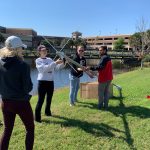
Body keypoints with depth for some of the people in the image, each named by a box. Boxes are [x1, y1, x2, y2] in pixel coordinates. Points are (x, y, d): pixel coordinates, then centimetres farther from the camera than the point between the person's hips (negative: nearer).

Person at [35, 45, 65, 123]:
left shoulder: (49, 59, 9)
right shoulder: (38, 60, -7)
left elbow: (57, 67, 1)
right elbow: (45, 68, -23)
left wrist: (63, 63, -18)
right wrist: (55, 63, -29)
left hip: (51, 81, 6)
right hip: (42, 82, -6)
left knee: (49, 98, 18)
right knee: (41, 100, -5)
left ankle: (47, 111, 36)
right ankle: (37, 117, 3)